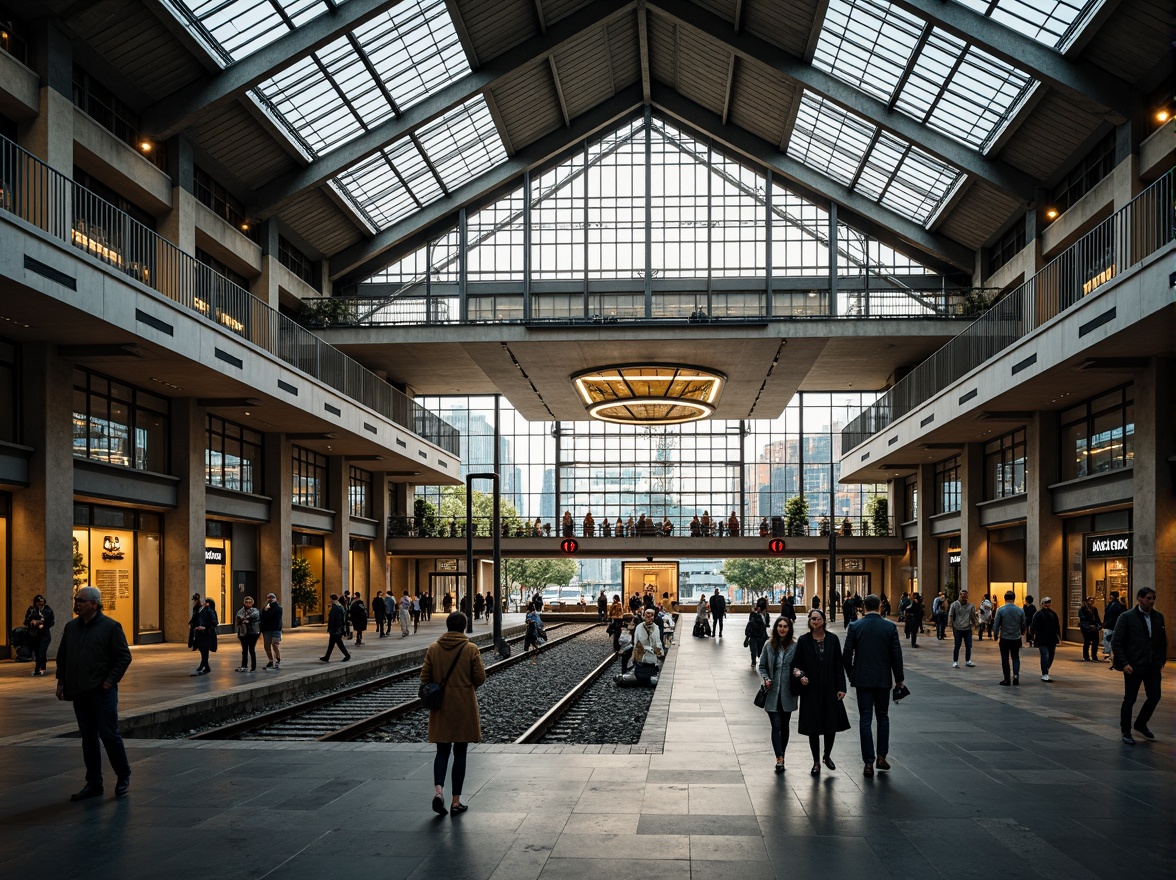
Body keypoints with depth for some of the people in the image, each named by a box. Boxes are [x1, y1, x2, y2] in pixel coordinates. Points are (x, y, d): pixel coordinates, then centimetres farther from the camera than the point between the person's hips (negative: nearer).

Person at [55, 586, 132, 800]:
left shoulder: (110, 627, -7)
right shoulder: (71, 627, 11)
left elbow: (124, 656, -8)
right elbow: (62, 656, 19)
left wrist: (110, 680, -13)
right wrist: (61, 681, 11)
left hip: (102, 691, -6)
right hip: (79, 692, 6)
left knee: (109, 734, -3)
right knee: (88, 738, 10)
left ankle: (123, 776, 15)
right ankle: (93, 784, 16)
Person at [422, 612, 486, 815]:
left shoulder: (433, 648, -3)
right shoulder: (471, 649, -9)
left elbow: (424, 677, -1)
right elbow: (480, 678, -8)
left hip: (440, 707, 2)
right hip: (464, 707, -2)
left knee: (442, 751, 12)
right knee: (460, 753, 7)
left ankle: (438, 789, -11)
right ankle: (456, 801, 8)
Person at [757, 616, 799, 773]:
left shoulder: (795, 646, -4)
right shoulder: (769, 646, 1)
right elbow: (762, 666, 9)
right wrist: (766, 678, -7)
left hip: (788, 693, 0)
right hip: (772, 693, 0)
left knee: (784, 726, 13)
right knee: (776, 726, -8)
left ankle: (781, 757, 26)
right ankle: (779, 759, -12)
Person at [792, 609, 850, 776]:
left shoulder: (832, 639, 1)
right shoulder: (803, 641, -2)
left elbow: (838, 665, 2)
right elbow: (796, 664, 3)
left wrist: (841, 687, -2)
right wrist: (800, 676, -16)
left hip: (830, 689, 1)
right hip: (811, 691, -1)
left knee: (832, 725, 4)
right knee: (813, 727, 1)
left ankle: (827, 756, 30)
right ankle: (816, 762, 16)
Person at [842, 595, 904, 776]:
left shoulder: (854, 626, -5)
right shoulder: (890, 627, -4)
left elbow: (847, 655, -3)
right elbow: (896, 655, -2)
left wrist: (851, 675, 11)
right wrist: (899, 679, 8)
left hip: (862, 679, -1)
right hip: (883, 679, 1)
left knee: (865, 719, 2)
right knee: (882, 717, 16)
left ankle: (869, 763, 0)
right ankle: (881, 756, 13)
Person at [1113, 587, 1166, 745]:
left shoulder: (1158, 617, 6)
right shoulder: (1127, 617, -10)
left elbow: (1163, 640, 14)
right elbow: (1116, 642, -10)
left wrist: (1162, 660, 5)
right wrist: (1124, 663, -14)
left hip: (1153, 666, 5)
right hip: (1133, 667, -5)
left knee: (1154, 697, 6)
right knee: (1130, 700, 3)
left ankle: (1141, 724, 30)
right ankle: (1126, 732, 19)